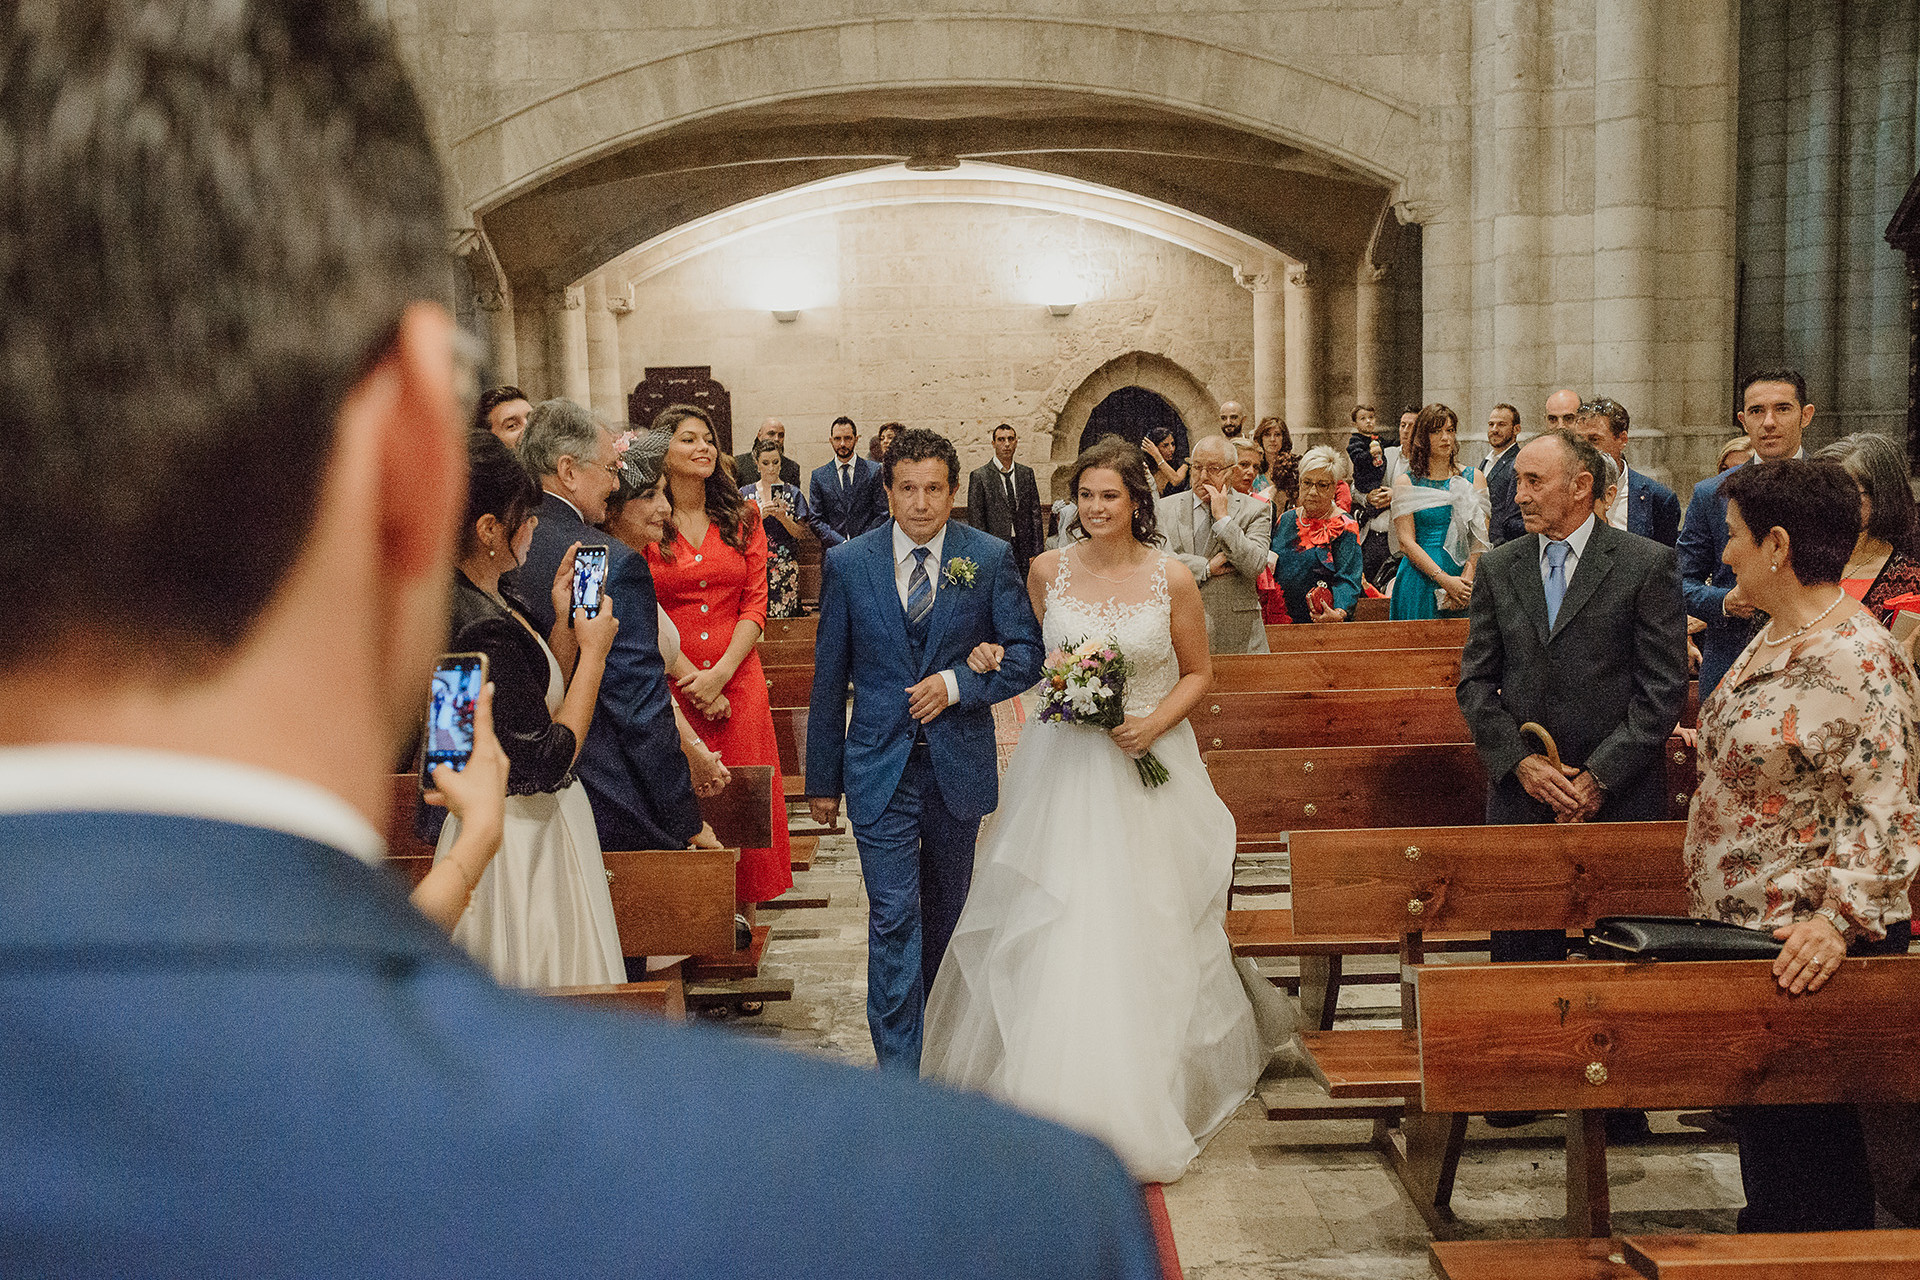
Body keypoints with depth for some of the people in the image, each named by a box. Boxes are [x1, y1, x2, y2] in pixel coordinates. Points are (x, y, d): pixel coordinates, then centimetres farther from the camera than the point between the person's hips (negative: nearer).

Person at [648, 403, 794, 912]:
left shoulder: (742, 518, 7)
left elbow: (755, 605, 2)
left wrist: (721, 673, -9)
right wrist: (688, 676, -11)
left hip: (737, 681, 2)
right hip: (668, 687, -2)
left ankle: (742, 916, 18)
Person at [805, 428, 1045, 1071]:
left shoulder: (990, 558, -3)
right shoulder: (848, 563, -3)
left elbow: (1027, 653, -1)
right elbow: (828, 680, 2)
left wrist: (957, 683, -17)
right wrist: (822, 777, 4)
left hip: (958, 766, 2)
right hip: (880, 769, -1)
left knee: (945, 910, 19)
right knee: (894, 919, -6)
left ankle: (933, 1025, 42)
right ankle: (898, 1072, 0)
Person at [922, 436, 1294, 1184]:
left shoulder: (1172, 579, -5)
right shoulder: (1047, 571, 1)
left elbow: (1198, 672, 4)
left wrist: (1156, 724, -12)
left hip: (1147, 767, -1)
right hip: (1062, 765, 2)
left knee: (1146, 931, 4)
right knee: (1051, 931, 1)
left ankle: (1147, 1100, 23)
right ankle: (1053, 1098, 17)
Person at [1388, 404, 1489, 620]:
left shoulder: (1474, 478, 9)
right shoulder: (1405, 482, 2)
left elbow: (1481, 537, 2)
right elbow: (1407, 542, -6)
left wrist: (1466, 579, -14)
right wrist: (1445, 579, -16)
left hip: (1464, 580, 2)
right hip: (1420, 579, -2)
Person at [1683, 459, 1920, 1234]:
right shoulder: (1772, 639, 9)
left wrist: (1839, 920, -30)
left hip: (1807, 956, -10)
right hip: (1741, 931, 10)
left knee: (1807, 1148, 1)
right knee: (1760, 1134, 21)